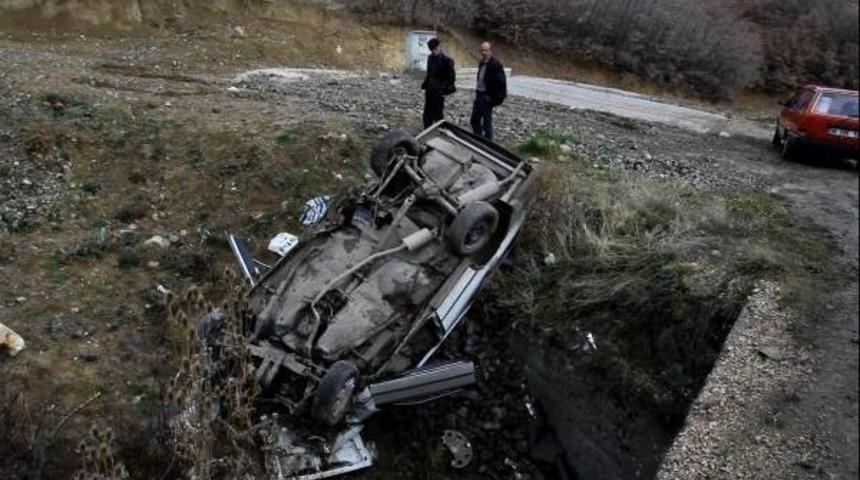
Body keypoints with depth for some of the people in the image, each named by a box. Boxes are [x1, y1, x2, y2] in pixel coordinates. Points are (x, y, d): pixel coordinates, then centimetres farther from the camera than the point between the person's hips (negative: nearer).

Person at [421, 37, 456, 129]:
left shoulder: (446, 60, -12)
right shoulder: (430, 58, 9)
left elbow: (451, 77, -11)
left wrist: (444, 90, -16)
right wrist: (425, 84, 13)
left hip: (438, 92, -7)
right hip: (429, 90, 7)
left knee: (438, 115, 0)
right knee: (427, 115, 13)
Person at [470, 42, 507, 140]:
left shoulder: (496, 64, -15)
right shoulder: (482, 63, 11)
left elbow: (501, 83, -17)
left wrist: (497, 98, -19)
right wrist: (477, 91, 15)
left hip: (487, 97, -9)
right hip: (479, 95, 9)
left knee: (487, 122, 0)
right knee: (474, 121, 15)